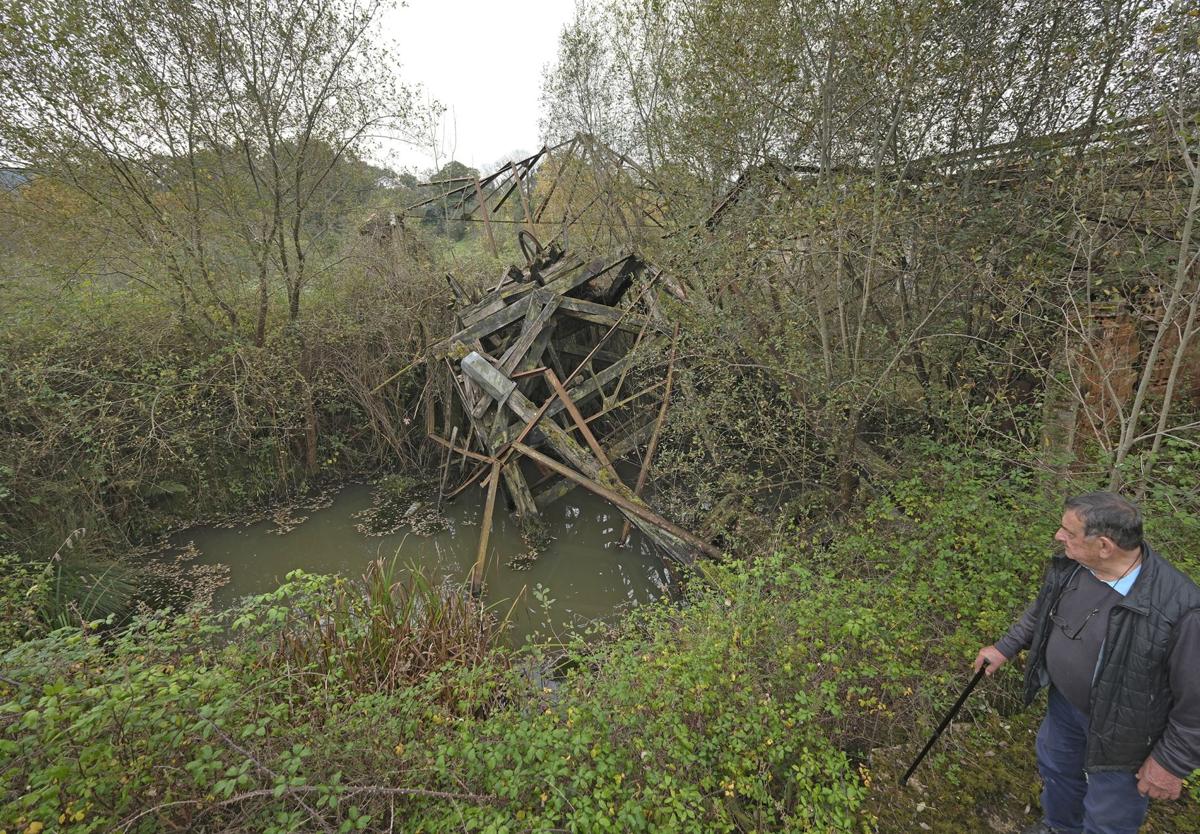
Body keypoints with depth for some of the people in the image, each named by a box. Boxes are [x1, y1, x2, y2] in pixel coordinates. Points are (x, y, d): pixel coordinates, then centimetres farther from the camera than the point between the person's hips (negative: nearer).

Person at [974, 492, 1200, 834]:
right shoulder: (1070, 566, -16)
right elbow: (1043, 608, 5)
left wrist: (1172, 762, -14)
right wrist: (1005, 647, 11)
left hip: (1122, 730, -6)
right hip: (1065, 701, 6)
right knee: (1056, 764, 31)